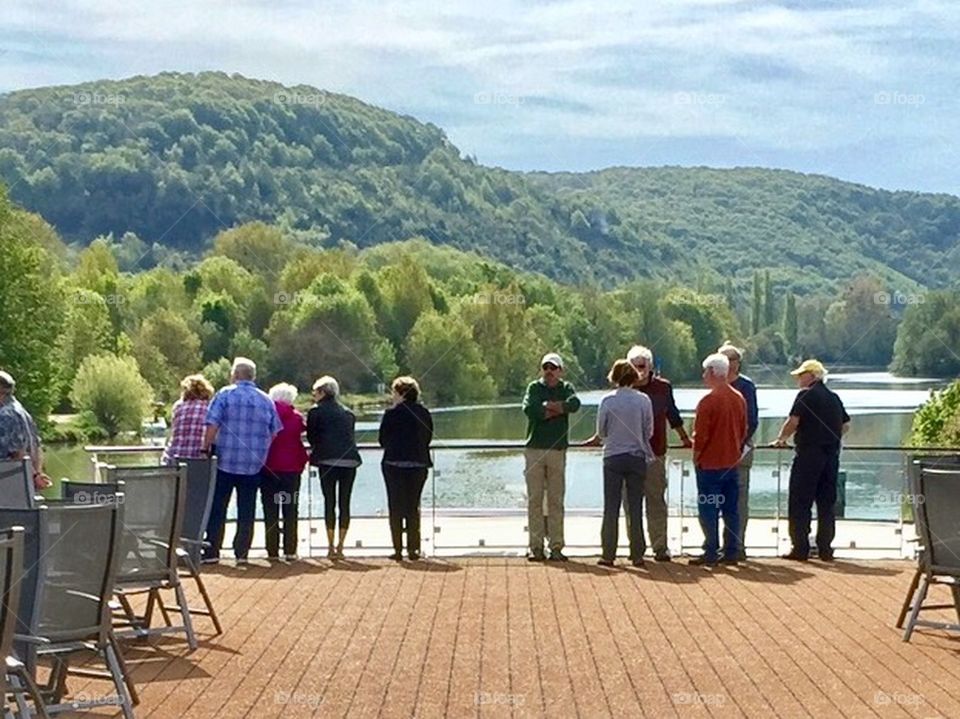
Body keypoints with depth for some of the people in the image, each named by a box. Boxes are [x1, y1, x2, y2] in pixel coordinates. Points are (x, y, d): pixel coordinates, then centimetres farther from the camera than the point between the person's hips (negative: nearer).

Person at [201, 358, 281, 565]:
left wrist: (206, 449, -5)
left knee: (217, 509, 5)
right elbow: (276, 431, 8)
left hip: (225, 462, -2)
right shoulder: (266, 400, 6)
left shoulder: (225, 394, -5)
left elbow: (212, 425, -12)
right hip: (254, 465, 3)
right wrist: (264, 454, 19)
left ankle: (211, 552, 4)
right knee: (246, 511, 8)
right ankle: (242, 552, 7)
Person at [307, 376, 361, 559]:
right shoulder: (348, 413, 17)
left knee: (329, 502, 1)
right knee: (345, 503, 6)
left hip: (328, 461, -4)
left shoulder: (316, 411, 3)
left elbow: (311, 437, 7)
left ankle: (331, 547, -2)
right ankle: (340, 546, 7)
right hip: (350, 460, 4)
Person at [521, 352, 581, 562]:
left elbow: (574, 403, -13)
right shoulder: (534, 387, 7)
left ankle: (556, 547, 4)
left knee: (556, 501, 1)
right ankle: (536, 547, 3)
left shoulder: (566, 388, 10)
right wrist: (558, 409, -7)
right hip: (534, 449, 0)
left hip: (558, 450, 0)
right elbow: (529, 409, -13)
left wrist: (547, 406, -10)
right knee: (534, 499, 0)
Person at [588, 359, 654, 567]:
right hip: (637, 457, 1)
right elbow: (649, 432, 3)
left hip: (613, 458, -1)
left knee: (611, 508, 4)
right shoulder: (643, 400, -5)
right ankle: (637, 555, 7)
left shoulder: (607, 400, -7)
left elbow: (601, 431, 1)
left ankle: (608, 554, 4)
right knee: (636, 508, 6)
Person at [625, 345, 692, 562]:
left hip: (655, 454, 0)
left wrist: (685, 439, 26)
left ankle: (660, 547, 4)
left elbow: (673, 416, 19)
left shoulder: (663, 387, 4)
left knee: (656, 501, 1)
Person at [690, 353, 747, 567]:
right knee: (731, 510, 10)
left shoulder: (708, 401, -15)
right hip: (732, 462, 6)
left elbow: (700, 435, -14)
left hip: (710, 464, -6)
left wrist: (696, 458, -1)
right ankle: (731, 552, 12)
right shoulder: (739, 399, 5)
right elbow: (743, 431, 11)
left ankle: (711, 553, 0)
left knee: (708, 511, 0)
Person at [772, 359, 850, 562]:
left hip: (808, 454, -7)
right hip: (832, 454, 7)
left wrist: (780, 439, 2)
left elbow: (793, 422, -13)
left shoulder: (806, 395, -8)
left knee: (799, 503, -1)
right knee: (827, 503, 10)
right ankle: (825, 549, 11)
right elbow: (846, 425, 19)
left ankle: (800, 549, -3)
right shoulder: (834, 398, 13)